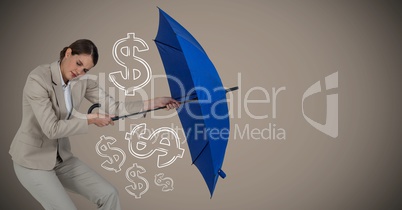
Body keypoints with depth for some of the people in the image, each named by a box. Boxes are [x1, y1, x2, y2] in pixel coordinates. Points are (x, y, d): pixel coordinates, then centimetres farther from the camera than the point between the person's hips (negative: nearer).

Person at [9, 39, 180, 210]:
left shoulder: (82, 81, -5)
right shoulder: (38, 79, -24)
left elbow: (113, 107, -8)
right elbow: (52, 129, -28)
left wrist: (154, 103, -14)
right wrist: (90, 119, -20)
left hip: (61, 157, 6)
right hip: (32, 159, -6)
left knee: (108, 194, -3)